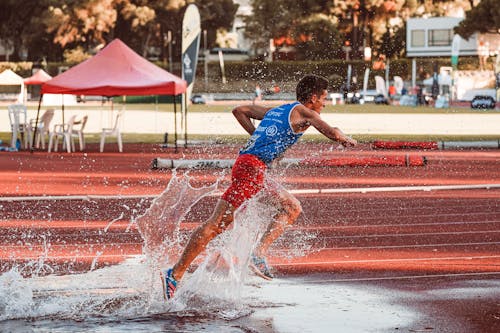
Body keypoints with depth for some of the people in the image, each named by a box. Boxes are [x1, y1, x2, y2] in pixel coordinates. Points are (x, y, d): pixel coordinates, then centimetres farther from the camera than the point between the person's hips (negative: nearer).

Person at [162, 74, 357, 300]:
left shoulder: (276, 110, 25)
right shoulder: (303, 112, 2)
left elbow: (239, 111, 30)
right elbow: (331, 133, -10)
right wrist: (347, 140, 12)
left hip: (247, 163, 10)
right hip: (252, 167, -10)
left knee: (293, 208, 15)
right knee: (217, 224, -10)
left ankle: (259, 253, 4)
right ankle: (175, 274, -10)